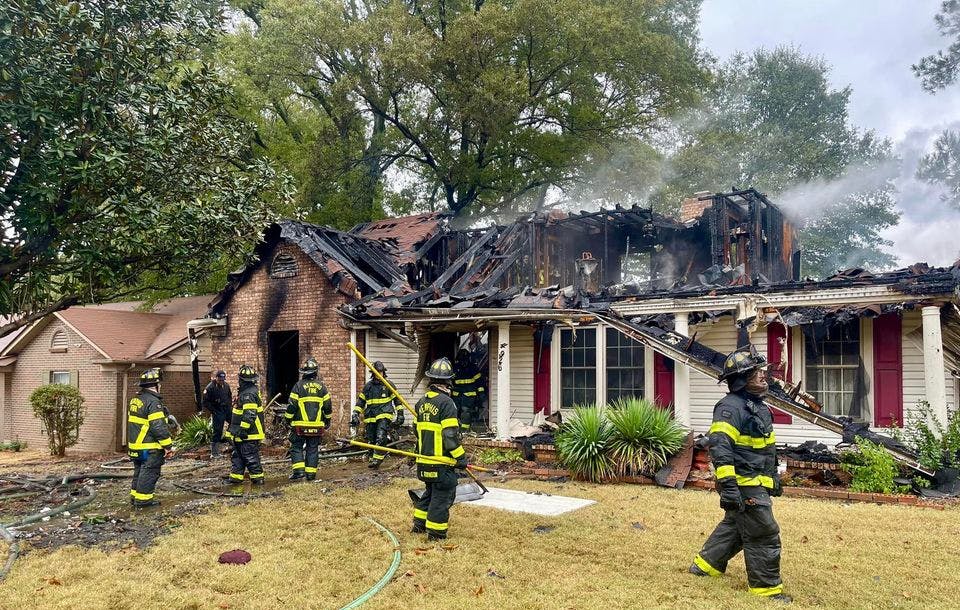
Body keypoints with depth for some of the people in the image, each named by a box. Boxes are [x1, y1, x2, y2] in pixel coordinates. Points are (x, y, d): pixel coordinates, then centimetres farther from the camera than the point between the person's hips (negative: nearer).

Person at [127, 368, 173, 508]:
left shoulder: (135, 400, 12)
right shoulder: (153, 402, -20)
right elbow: (159, 427, -24)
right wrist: (168, 446, -18)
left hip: (135, 445, 9)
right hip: (150, 448, -9)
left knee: (139, 471, 19)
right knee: (149, 472, 0)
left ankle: (135, 496, 26)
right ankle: (143, 499, 4)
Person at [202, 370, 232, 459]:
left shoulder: (226, 385, 6)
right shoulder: (210, 388, -13)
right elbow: (205, 403, -10)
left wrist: (230, 406, 9)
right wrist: (214, 411, -13)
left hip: (227, 410, 6)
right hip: (217, 413, -6)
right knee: (217, 432, -5)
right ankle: (214, 454, 3)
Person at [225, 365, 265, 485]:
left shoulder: (248, 394, -21)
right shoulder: (252, 391, 12)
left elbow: (249, 414, -28)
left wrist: (243, 429, -24)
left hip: (248, 434, -11)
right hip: (244, 434, 11)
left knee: (250, 456, -4)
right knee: (238, 455, 17)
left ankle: (257, 477, 2)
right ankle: (236, 476, 25)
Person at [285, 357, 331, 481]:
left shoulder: (299, 386, -7)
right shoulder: (321, 386, 3)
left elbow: (292, 406, -6)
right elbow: (327, 406, 8)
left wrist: (288, 419, 8)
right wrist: (327, 420, 22)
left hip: (300, 425, -3)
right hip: (317, 425, 3)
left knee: (296, 447, 6)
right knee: (313, 449, 8)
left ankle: (298, 469, -6)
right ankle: (311, 473, 8)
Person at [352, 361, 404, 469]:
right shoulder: (368, 386, 11)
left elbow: (397, 400, 9)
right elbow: (361, 401, 16)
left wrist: (400, 414, 4)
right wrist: (355, 414, 8)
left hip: (384, 416, -4)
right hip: (370, 417, 4)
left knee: (381, 438, -19)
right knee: (371, 440, 8)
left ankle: (377, 459, -16)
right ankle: (372, 459, 22)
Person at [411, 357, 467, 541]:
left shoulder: (422, 402, 9)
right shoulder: (446, 402, -17)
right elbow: (450, 434, -20)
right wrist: (460, 457, -12)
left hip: (424, 458, 8)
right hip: (442, 460, -8)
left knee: (430, 491, 24)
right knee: (442, 496, 2)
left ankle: (419, 524, 31)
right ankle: (435, 533, 7)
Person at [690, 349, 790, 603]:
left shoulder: (757, 405, 13)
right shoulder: (731, 407, -20)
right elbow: (720, 448, -28)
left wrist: (774, 477, 26)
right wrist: (727, 485, -32)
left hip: (757, 484, 10)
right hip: (744, 485, -10)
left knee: (735, 525, 20)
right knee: (764, 535, -1)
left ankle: (705, 563, 33)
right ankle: (767, 587, 13)